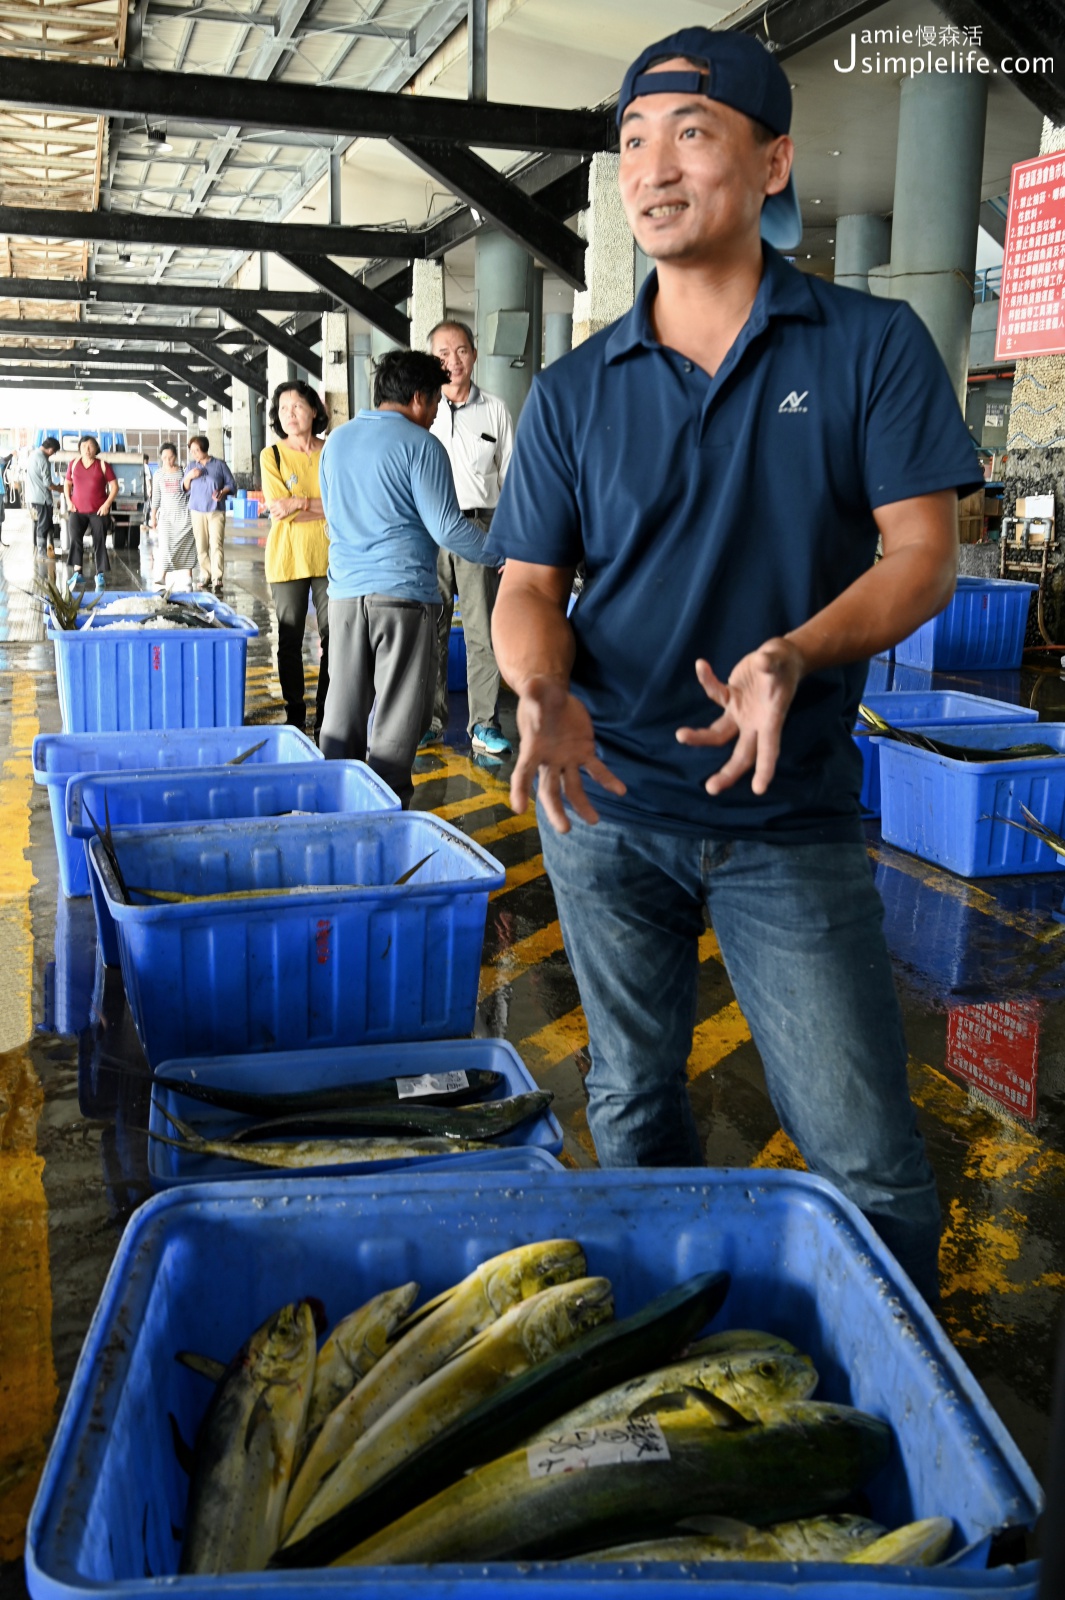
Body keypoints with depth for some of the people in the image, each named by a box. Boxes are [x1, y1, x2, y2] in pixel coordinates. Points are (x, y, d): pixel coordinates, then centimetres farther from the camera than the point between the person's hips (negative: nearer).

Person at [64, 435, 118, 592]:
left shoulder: (103, 465, 0)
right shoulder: (73, 464, 8)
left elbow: (114, 486, 1)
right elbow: (67, 484, 17)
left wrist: (107, 504, -8)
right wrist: (68, 501, 2)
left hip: (98, 511, -1)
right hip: (77, 510, 1)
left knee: (99, 542, 0)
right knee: (74, 538, -17)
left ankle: (101, 575, 7)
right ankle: (76, 572, -20)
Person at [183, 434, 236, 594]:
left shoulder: (219, 465, 2)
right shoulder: (191, 466, 11)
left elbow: (232, 484, 4)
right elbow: (185, 489, 14)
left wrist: (223, 492, -16)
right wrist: (188, 477, -6)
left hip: (216, 511, -3)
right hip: (197, 511, 3)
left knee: (216, 545, -12)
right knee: (201, 546, 4)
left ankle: (217, 580, -15)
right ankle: (205, 576, 13)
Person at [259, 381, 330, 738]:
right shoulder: (272, 455, 2)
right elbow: (279, 509, -7)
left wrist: (299, 503, -10)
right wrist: (322, 504, -6)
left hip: (330, 556, 1)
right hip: (287, 557, -1)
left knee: (333, 637, 0)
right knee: (290, 640, 4)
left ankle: (327, 715, 9)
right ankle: (294, 715, 14)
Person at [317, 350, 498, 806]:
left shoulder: (336, 441, 13)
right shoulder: (419, 444, -8)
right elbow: (447, 527, -11)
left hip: (345, 591, 6)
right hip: (402, 592, -6)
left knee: (344, 705, 13)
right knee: (397, 713, 1)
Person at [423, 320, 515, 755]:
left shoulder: (495, 411, 9)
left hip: (480, 526, 0)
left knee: (482, 630, -1)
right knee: (430, 629, 3)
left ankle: (484, 724, 4)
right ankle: (431, 721, 12)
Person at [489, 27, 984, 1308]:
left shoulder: (872, 347, -1)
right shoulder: (574, 390, 5)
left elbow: (922, 557, -6)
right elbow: (528, 590, 4)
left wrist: (795, 656, -26)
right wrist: (544, 692, -20)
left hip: (791, 816, -2)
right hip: (608, 804, 3)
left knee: (865, 1152, -1)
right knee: (633, 1106, 17)